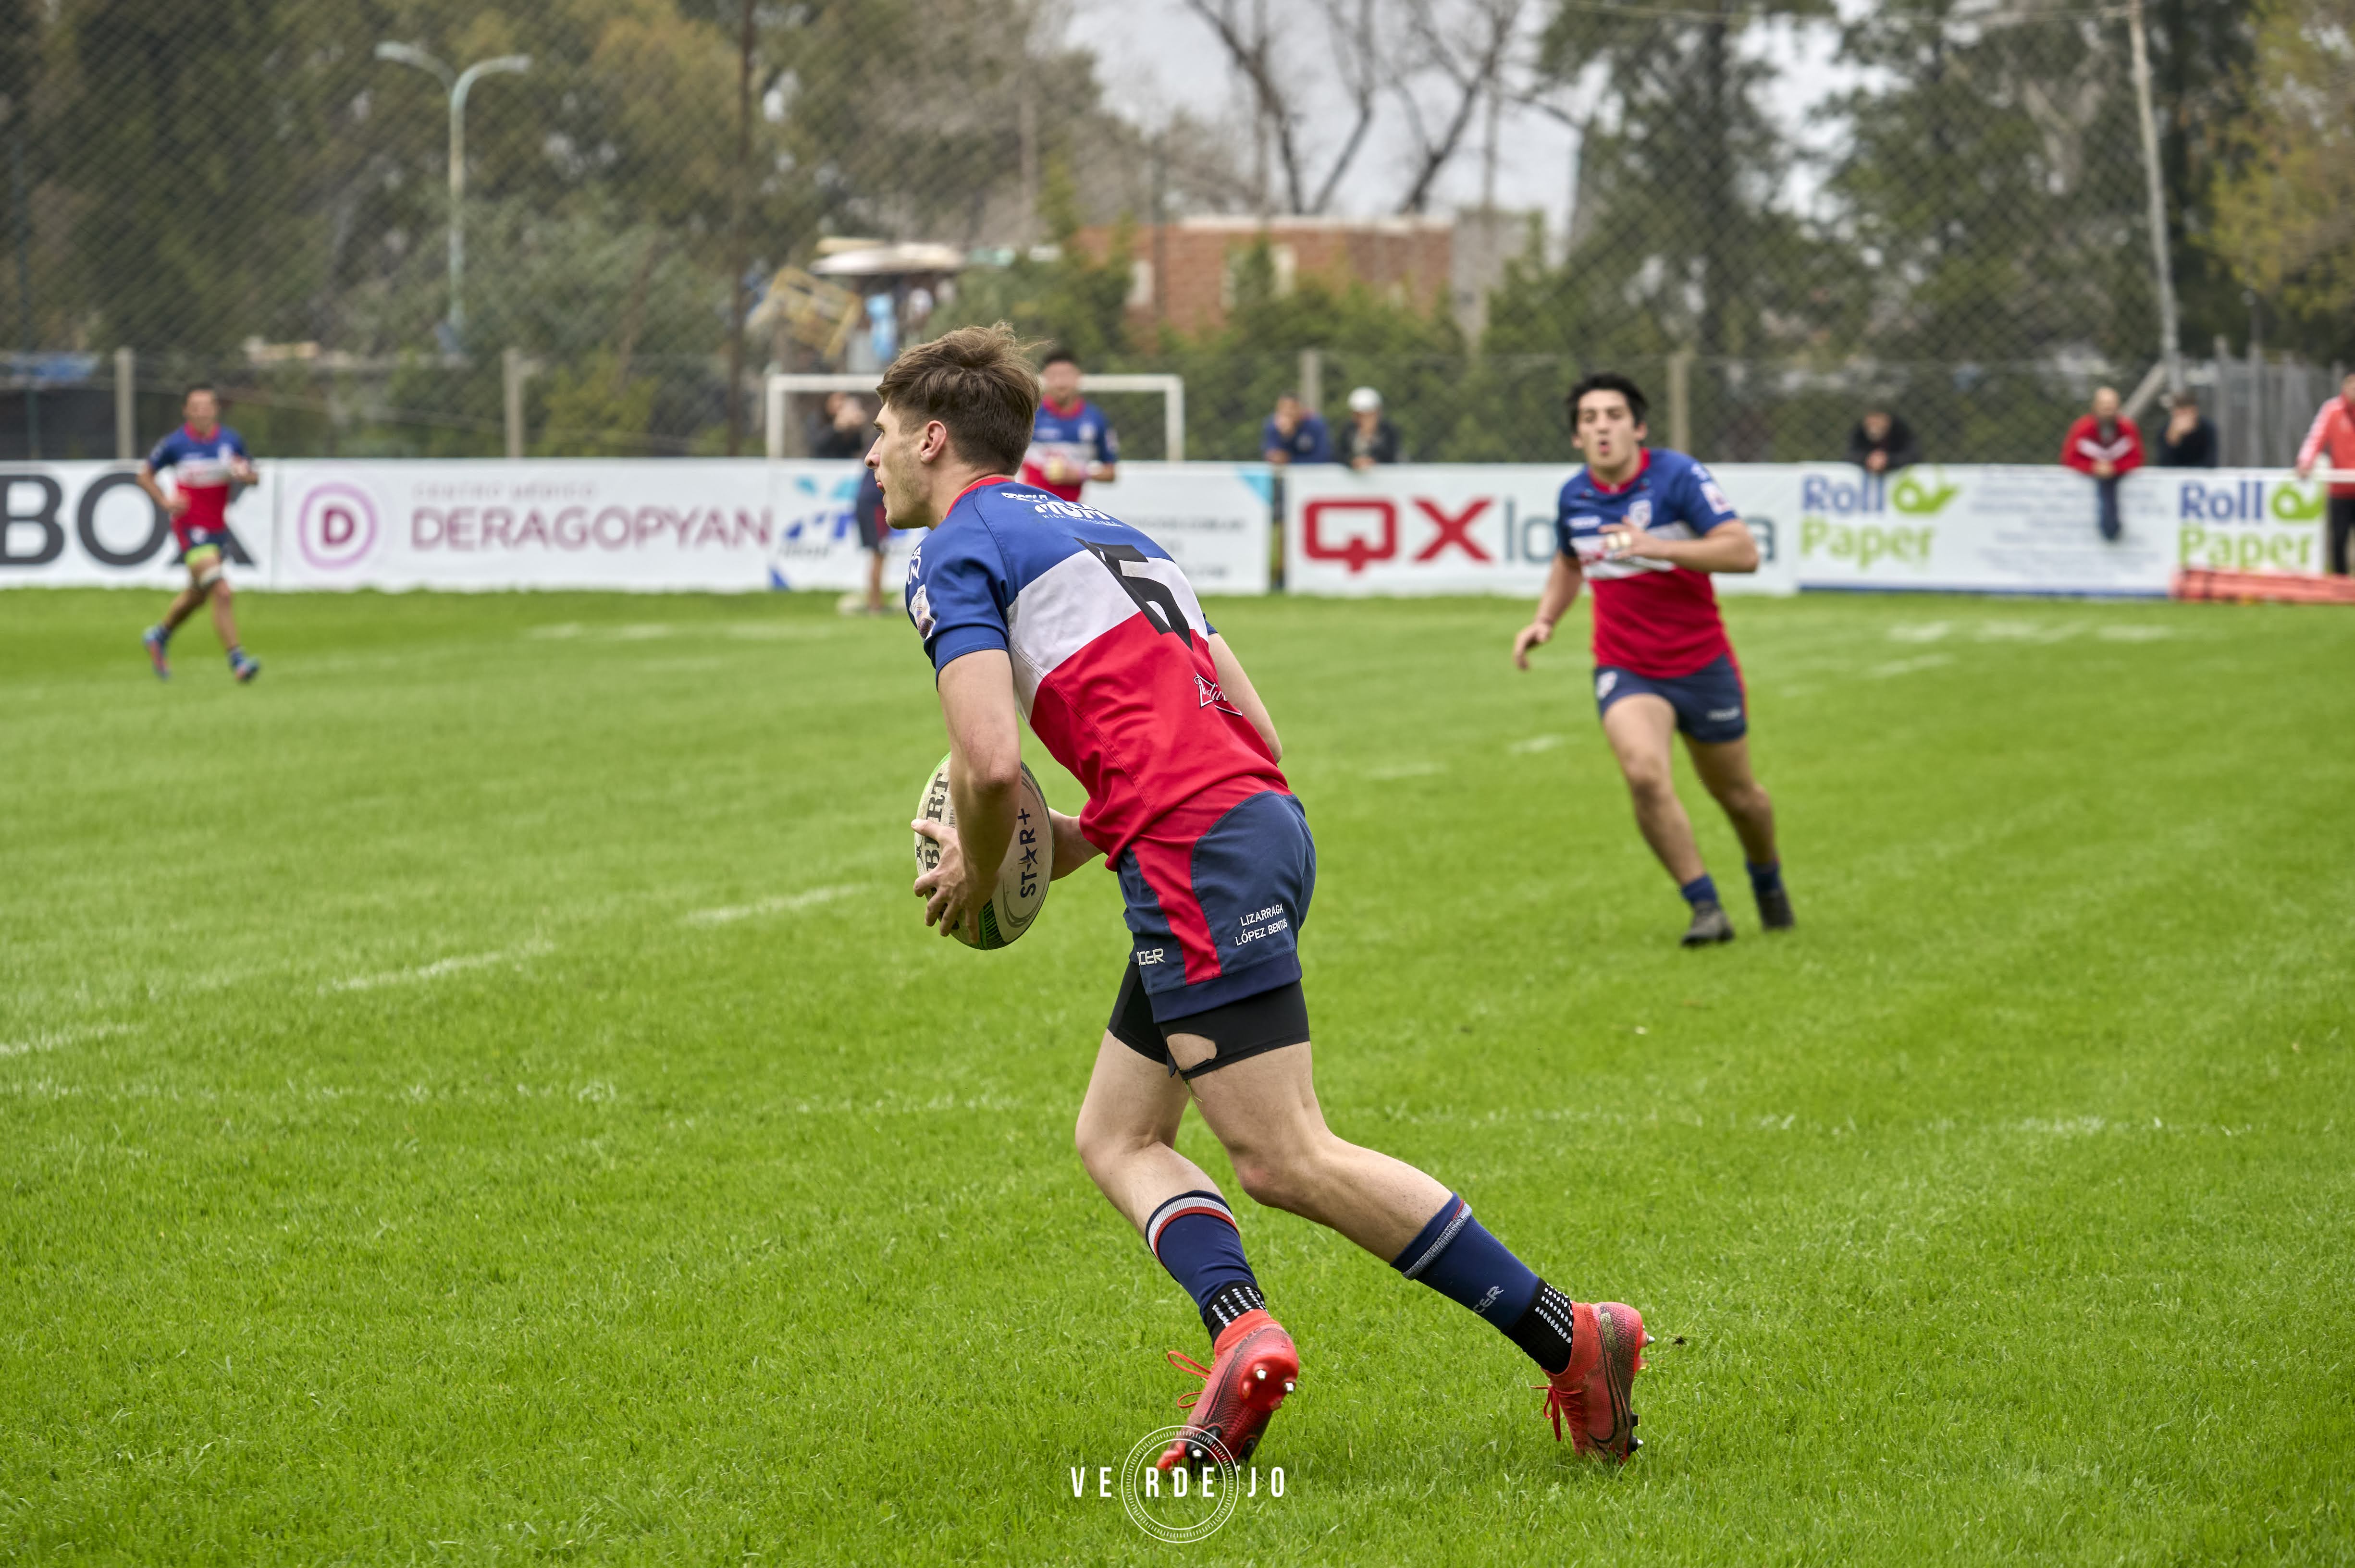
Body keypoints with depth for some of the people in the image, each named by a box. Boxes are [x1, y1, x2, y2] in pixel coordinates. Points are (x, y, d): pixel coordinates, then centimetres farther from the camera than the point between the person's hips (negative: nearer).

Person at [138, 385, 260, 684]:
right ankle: (237, 659, -16)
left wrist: (244, 474, -14)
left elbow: (252, 477, 10)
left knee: (197, 595, 23)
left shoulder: (232, 440, -1)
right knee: (222, 593, -20)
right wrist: (165, 502, -13)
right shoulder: (175, 444, -10)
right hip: (189, 528, -6)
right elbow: (145, 475, 3)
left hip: (218, 529, 6)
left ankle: (159, 636, 48)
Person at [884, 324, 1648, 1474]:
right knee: (1115, 1138, 13)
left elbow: (991, 765, -14)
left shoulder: (956, 554, 1)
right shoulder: (1099, 532, 28)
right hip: (1261, 818, 10)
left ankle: (1571, 1340, -13)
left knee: (1286, 1162, -10)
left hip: (1199, 851, -10)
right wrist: (1088, 838, 23)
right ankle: (1242, 1333, -10)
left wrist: (979, 877, 7)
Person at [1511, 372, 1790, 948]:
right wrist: (1544, 621, 6)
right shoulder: (1573, 496, 1)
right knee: (1644, 773, -26)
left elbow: (1744, 552, -24)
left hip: (1701, 663, -2)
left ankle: (1768, 882, 46)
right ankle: (1705, 907, -14)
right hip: (1625, 672, 2)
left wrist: (1656, 547, -32)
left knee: (1736, 794, 13)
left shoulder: (1678, 476, -15)